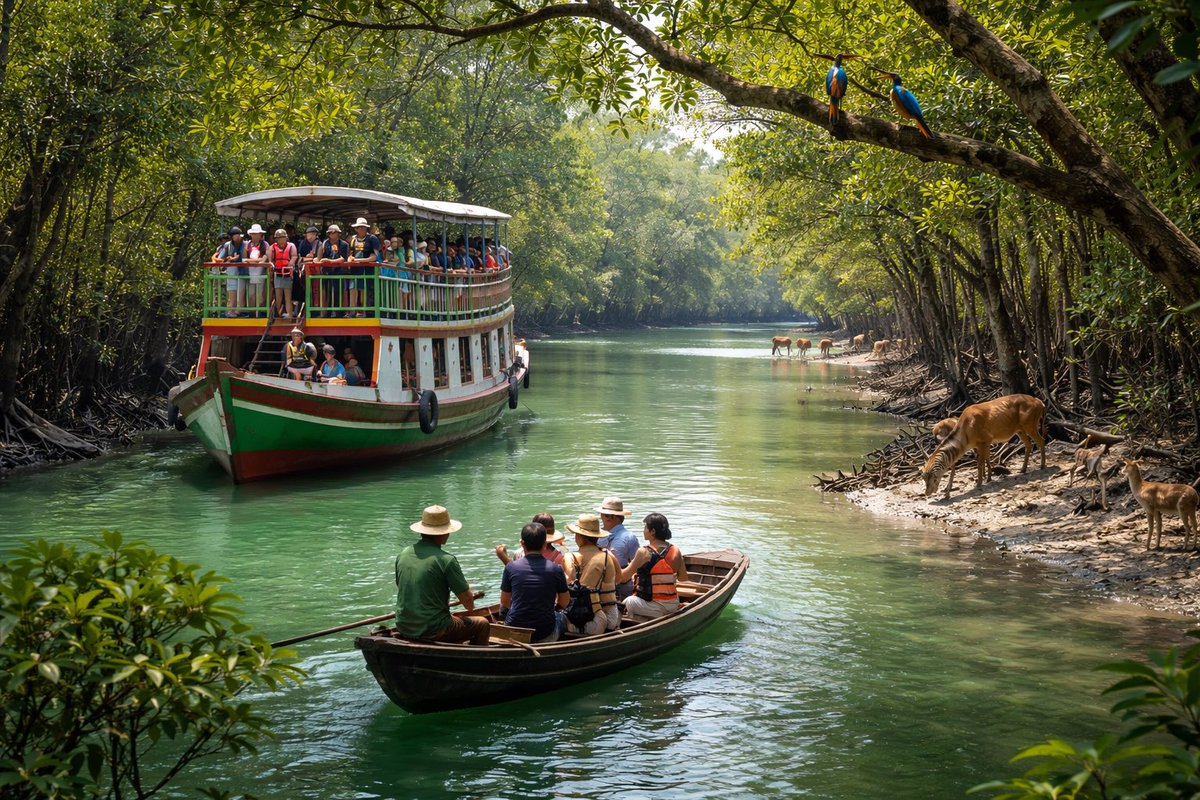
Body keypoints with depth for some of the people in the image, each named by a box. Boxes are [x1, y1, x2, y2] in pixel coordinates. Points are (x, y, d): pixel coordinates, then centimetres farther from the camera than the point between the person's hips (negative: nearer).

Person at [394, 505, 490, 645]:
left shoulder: (403, 554, 2)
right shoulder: (446, 560, -16)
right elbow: (468, 602, -11)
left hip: (403, 628, 7)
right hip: (432, 632, -7)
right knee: (482, 625, 14)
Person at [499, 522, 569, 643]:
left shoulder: (511, 567, -6)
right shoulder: (555, 569, -8)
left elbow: (504, 603, 6)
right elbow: (564, 602, 6)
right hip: (545, 637, -1)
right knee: (562, 616, 31)